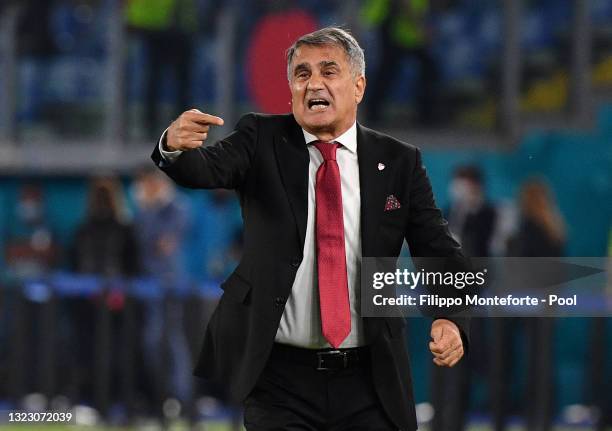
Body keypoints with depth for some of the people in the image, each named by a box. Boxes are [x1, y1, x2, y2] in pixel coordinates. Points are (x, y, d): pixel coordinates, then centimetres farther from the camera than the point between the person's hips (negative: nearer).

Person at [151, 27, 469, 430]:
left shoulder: (398, 161, 4)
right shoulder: (263, 140, 2)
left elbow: (439, 251, 0)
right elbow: (207, 169, -15)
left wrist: (452, 320, -20)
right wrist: (176, 147, -40)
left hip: (369, 383, 1)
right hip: (277, 378, -1)